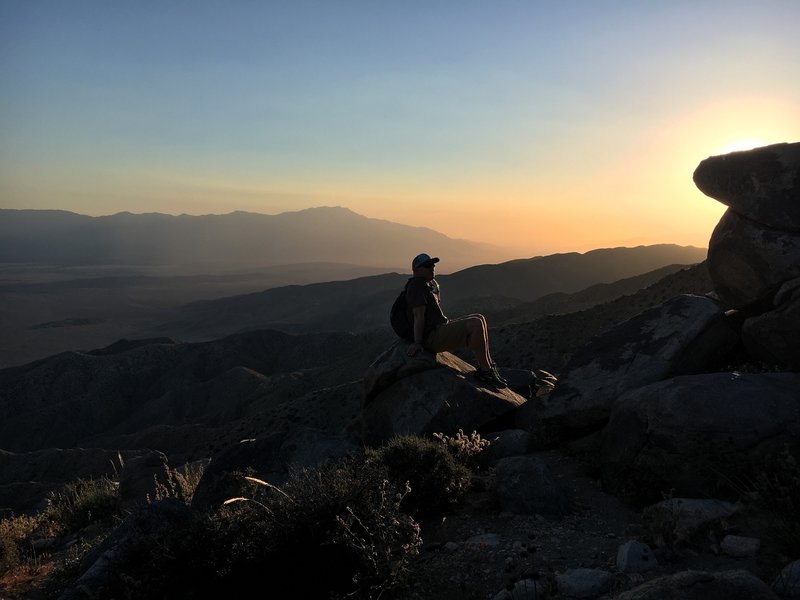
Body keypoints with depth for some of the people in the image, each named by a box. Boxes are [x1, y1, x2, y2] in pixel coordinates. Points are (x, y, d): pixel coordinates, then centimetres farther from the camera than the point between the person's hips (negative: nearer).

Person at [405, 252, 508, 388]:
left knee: (479, 319, 9)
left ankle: (488, 365, 5)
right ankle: (485, 371, -16)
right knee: (475, 324, -22)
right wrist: (417, 343, -23)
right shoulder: (418, 285, -14)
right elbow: (418, 316, -20)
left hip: (441, 328, 11)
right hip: (432, 337, -11)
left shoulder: (432, 283, 18)